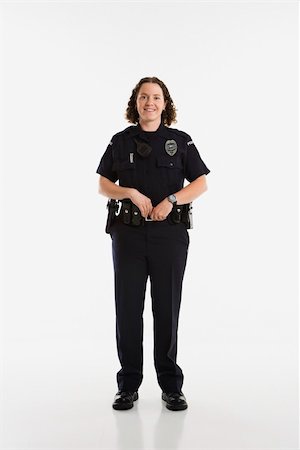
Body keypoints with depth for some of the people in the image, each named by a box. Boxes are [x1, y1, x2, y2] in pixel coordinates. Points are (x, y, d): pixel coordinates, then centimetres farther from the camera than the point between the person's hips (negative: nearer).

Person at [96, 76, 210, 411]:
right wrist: (131, 193, -11)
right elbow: (103, 185, 7)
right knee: (127, 307, 2)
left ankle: (171, 387, 16)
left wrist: (171, 200, -12)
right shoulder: (121, 141, 8)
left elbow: (201, 184, 4)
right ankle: (128, 385, 15)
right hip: (128, 233, 1)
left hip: (170, 233, -1)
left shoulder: (180, 141, 6)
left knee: (167, 308, 4)